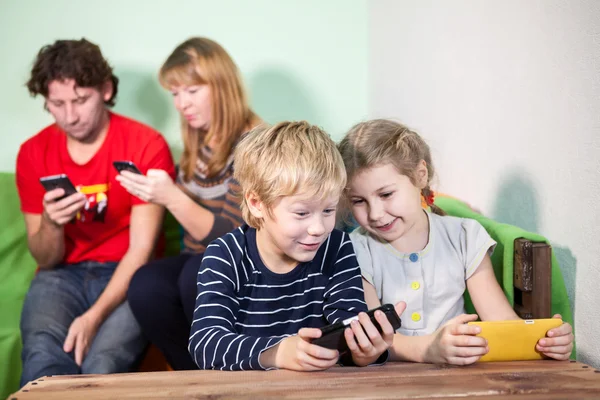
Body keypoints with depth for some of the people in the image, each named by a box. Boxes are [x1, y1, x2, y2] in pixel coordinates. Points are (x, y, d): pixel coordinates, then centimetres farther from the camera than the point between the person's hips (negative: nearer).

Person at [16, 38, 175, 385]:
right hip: (63, 275, 2)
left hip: (127, 277, -2)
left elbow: (142, 248, -10)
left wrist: (94, 316, -23)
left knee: (101, 365, -32)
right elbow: (46, 260, 5)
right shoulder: (33, 154, 3)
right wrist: (51, 224, -19)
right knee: (44, 362, -31)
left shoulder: (147, 146, -8)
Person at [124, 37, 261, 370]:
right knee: (144, 286, -25)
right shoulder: (197, 144, 7)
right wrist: (156, 194, 1)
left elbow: (233, 238, -20)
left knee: (199, 275, -36)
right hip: (198, 264, 6)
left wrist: (173, 198, -31)